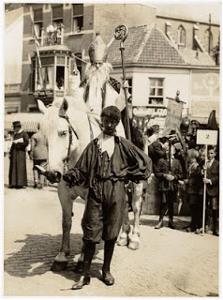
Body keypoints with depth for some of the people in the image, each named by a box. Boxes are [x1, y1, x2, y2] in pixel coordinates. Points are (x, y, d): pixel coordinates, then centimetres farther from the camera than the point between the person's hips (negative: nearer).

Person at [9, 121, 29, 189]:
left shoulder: (24, 134, -5)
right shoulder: (15, 134, 16)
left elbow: (26, 143, -15)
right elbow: (13, 144, 19)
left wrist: (18, 142, -11)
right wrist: (10, 152, 13)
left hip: (20, 152, -7)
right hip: (14, 153, 7)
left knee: (20, 167, -8)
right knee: (13, 168, 4)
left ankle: (21, 183, -5)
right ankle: (13, 183, 7)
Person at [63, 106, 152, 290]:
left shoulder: (123, 145, 6)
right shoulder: (93, 145, 8)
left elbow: (145, 161, 7)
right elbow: (81, 169, 2)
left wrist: (127, 175, 3)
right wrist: (69, 176, -17)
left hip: (116, 193, 0)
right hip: (96, 192, 0)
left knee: (111, 234, 8)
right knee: (91, 234, 1)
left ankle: (106, 270, 24)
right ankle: (86, 274, 12)